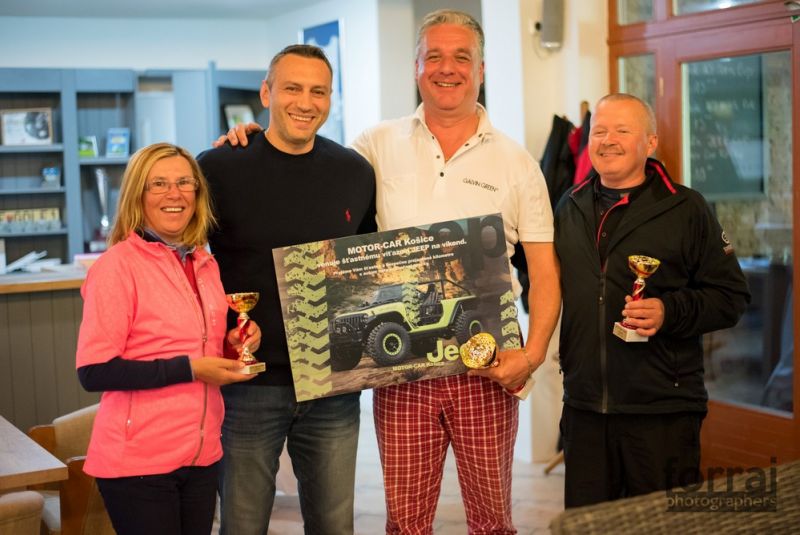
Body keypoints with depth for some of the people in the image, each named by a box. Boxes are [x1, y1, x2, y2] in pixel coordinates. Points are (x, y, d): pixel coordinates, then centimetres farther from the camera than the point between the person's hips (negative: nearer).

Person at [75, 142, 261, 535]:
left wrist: (235, 345, 1)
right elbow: (94, 372, -16)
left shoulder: (205, 264, 9)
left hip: (202, 456, 6)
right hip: (139, 461, -6)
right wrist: (189, 369, -19)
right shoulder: (117, 265, -12)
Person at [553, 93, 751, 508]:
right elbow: (551, 287, 23)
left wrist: (670, 312, -18)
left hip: (663, 411, -4)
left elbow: (731, 296, -3)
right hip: (584, 406, 4)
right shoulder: (570, 208, 12)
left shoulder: (685, 209, -2)